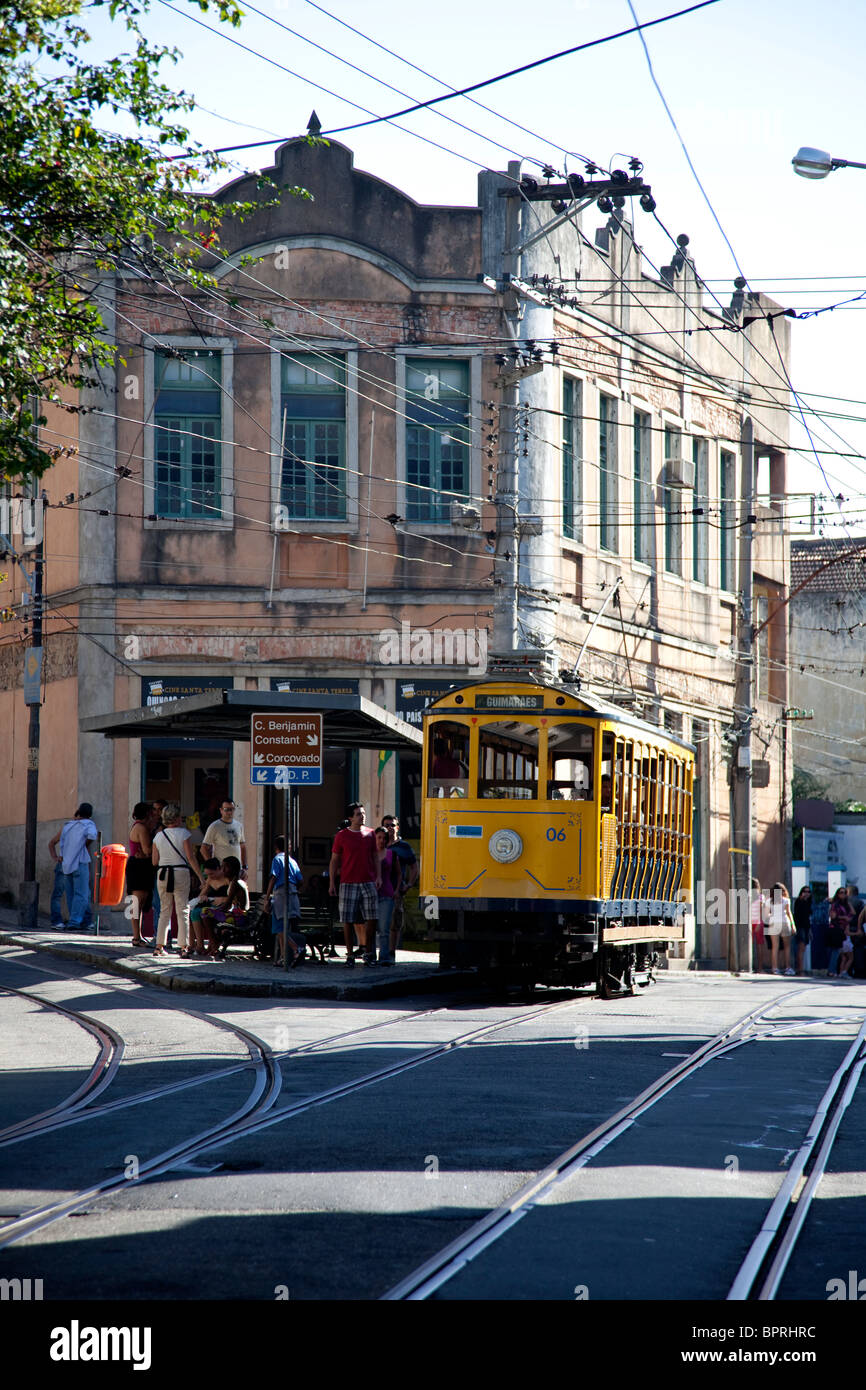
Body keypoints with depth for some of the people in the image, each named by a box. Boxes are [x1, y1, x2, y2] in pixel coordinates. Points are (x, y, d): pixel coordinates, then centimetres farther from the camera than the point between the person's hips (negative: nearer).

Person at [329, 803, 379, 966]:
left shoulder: (370, 834, 9)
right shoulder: (341, 836, 2)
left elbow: (375, 857, 15)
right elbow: (334, 860, 6)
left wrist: (378, 876, 3)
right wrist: (332, 883, 1)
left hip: (368, 882, 2)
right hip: (348, 883, -2)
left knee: (372, 919, -3)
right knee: (348, 920, -1)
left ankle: (368, 953, 9)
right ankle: (350, 955, 7)